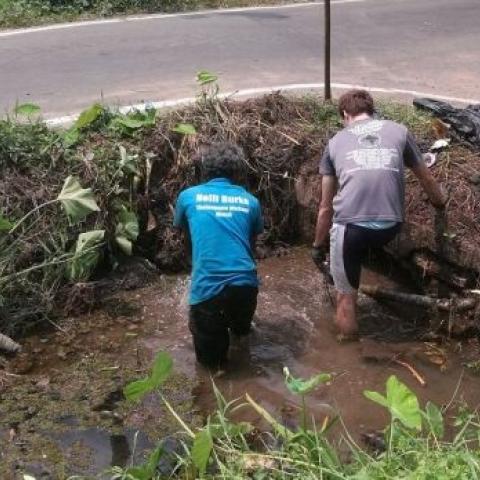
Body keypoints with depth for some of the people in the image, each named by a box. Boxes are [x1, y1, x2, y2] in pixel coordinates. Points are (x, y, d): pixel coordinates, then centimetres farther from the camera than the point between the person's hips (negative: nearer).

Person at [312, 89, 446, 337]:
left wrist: (318, 246, 35)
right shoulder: (399, 131, 18)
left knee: (346, 297, 16)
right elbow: (427, 180, 31)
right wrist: (441, 203, 52)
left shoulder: (336, 142, 18)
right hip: (389, 227, 1)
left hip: (350, 226, -1)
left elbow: (326, 207, 22)